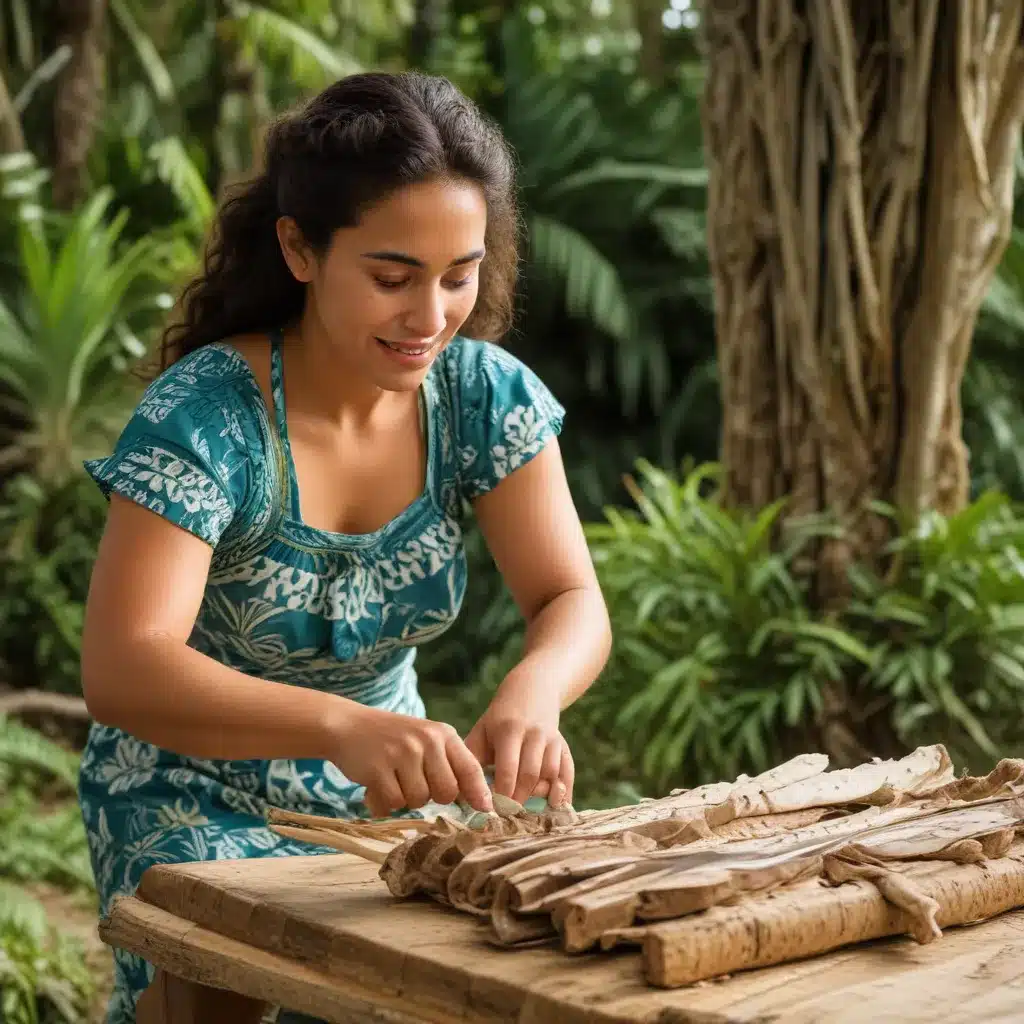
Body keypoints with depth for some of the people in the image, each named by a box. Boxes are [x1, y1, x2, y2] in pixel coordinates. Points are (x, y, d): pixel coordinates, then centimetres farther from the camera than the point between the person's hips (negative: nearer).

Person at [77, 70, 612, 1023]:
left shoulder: (488, 396, -10)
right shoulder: (201, 417, -24)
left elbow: (572, 602, -14)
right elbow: (120, 670, -34)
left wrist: (531, 692, -39)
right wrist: (344, 726, -52)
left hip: (385, 794, 4)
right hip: (196, 800, -4)